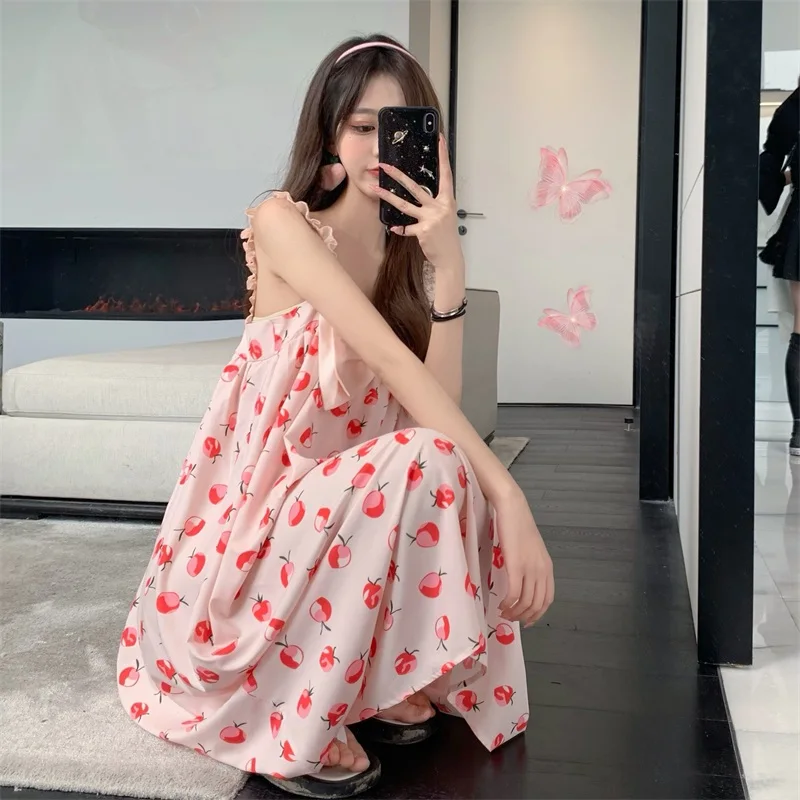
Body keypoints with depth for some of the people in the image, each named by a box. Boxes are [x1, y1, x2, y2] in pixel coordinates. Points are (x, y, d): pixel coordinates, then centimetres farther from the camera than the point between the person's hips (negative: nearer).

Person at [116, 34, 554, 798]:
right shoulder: (283, 221, -13)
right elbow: (391, 361, -27)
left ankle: (379, 681, 6)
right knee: (424, 463, -29)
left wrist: (449, 266, -20)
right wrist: (506, 493, -33)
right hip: (261, 516, -7)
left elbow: (435, 401, -11)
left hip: (345, 500, 7)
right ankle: (294, 721, -15)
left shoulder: (404, 250, 6)